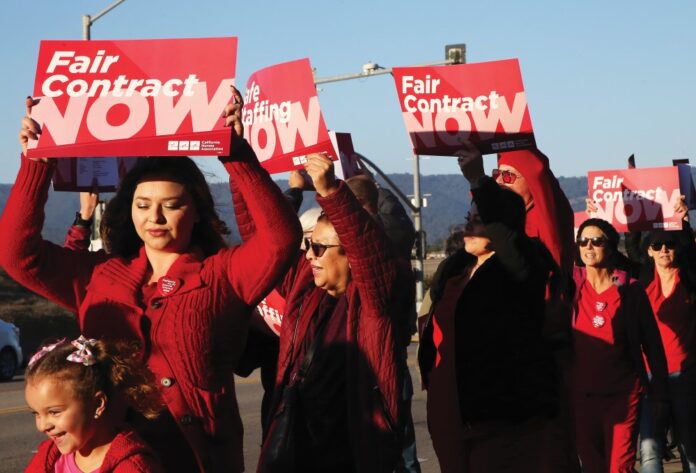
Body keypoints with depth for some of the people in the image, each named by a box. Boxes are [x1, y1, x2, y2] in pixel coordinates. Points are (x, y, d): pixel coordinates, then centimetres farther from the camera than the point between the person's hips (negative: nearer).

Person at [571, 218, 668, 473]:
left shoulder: (630, 289, -2)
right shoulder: (572, 284, 2)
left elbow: (652, 342, 2)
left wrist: (659, 391, 2)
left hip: (622, 393, -2)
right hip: (581, 393, 2)